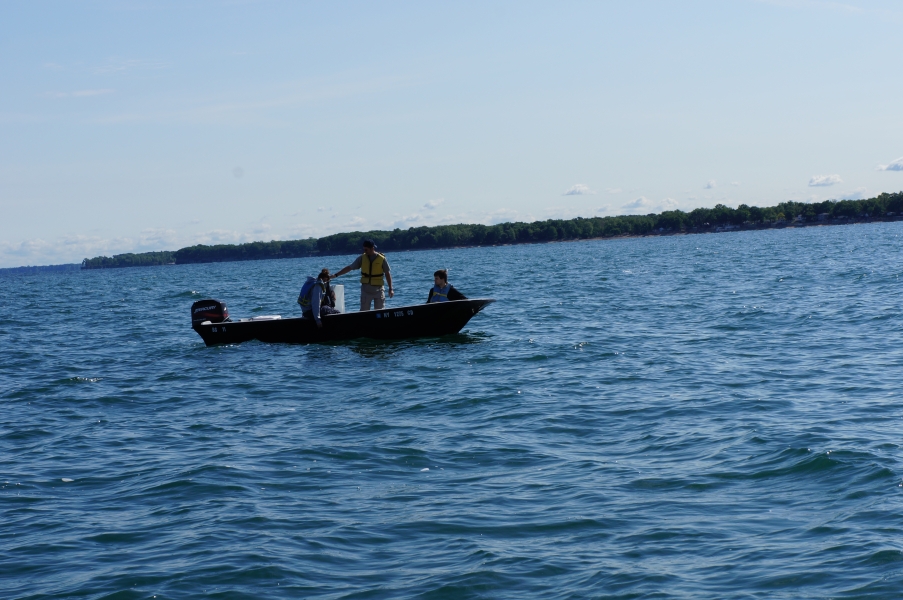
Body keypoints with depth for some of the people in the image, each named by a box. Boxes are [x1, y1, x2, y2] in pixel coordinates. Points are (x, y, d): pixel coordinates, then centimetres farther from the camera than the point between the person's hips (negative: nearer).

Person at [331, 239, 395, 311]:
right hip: (366, 289, 2)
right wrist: (336, 275, 4)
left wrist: (391, 289, -4)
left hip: (378, 289, -2)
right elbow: (349, 268, 5)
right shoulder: (362, 258, 0)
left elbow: (387, 274, -1)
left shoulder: (382, 259, -6)